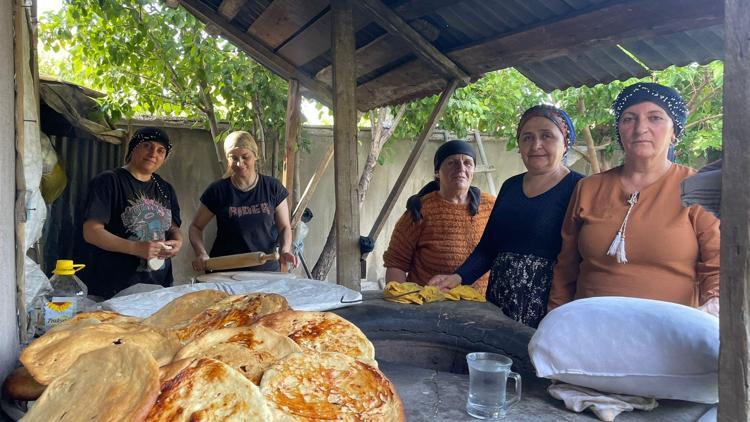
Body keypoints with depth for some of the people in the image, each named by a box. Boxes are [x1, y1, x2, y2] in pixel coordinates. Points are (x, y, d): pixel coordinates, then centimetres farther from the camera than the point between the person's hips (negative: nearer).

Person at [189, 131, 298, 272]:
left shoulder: (272, 188, 0)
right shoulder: (218, 190, -3)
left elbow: (284, 227, 6)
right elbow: (196, 227, 5)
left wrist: (284, 250, -13)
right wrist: (201, 253, -12)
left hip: (266, 270, 1)